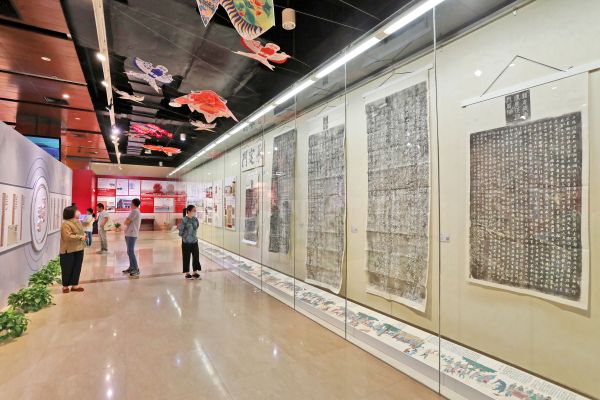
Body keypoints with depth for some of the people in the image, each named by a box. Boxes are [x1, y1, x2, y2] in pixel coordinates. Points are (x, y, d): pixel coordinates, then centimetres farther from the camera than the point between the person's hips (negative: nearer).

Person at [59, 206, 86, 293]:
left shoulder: (78, 222, 11)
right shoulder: (66, 224, -17)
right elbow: (68, 237, -26)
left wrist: (84, 235, 2)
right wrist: (80, 237, -21)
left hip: (79, 248, 8)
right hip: (69, 250, -8)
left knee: (77, 268, 11)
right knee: (67, 269, 4)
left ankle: (74, 285, 20)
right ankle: (65, 286, 19)